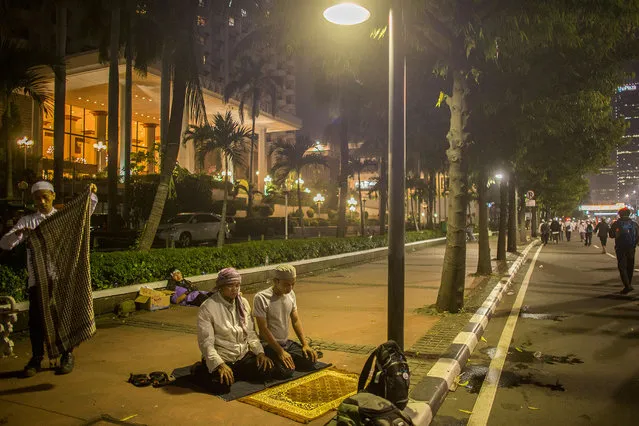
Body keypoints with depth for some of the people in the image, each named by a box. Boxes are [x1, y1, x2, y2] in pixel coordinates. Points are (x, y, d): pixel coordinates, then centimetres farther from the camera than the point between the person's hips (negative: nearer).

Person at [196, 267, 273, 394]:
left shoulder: (243, 303, 5)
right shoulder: (207, 307, -13)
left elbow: (251, 333, 9)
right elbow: (206, 342, -15)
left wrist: (260, 352, -6)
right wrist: (219, 365, -25)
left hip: (244, 355, 5)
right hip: (221, 358, -5)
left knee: (266, 371, -15)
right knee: (222, 386, -29)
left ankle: (234, 373, 10)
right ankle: (200, 370, 3)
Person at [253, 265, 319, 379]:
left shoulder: (291, 294, 1)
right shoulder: (261, 298, -21)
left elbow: (296, 321, 8)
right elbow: (263, 329, -20)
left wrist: (305, 344, -1)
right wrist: (280, 351, -22)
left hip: (287, 343, 6)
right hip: (269, 345, -6)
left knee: (310, 361, -11)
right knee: (286, 371, -27)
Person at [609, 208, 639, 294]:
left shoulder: (616, 224, -6)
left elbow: (611, 235, 4)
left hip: (620, 248, -3)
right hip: (631, 248, 3)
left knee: (622, 266, -2)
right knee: (630, 267, 16)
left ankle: (627, 285, -15)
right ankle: (629, 284, 24)